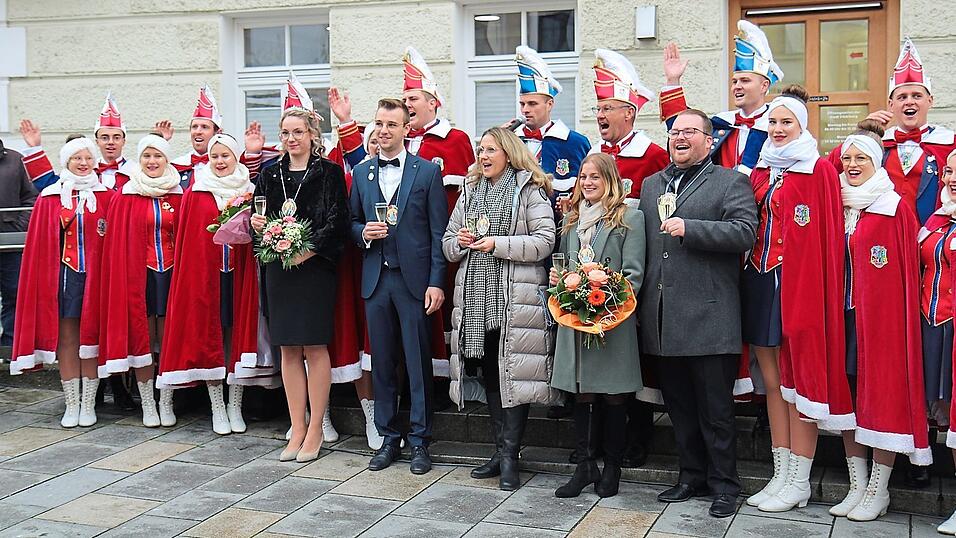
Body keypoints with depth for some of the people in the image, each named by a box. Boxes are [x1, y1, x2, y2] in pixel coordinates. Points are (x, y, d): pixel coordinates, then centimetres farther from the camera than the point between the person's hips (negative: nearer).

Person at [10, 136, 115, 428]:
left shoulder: (106, 196, 4)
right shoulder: (50, 198, 6)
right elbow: (39, 246, 8)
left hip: (95, 275, -1)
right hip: (63, 275, 1)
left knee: (91, 338, 3)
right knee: (66, 339, 3)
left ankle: (88, 404, 11)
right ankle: (72, 404, 10)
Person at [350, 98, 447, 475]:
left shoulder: (428, 172, 0)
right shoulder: (361, 172, 12)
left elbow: (438, 233, -2)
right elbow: (352, 222, 18)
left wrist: (436, 282, -9)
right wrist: (363, 233, -6)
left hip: (414, 278, -4)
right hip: (376, 278, 4)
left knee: (418, 363, 1)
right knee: (382, 362, 9)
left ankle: (419, 441, 11)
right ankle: (389, 438, 20)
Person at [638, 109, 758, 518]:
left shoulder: (731, 182, 2)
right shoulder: (651, 185, 19)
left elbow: (745, 232, -13)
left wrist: (689, 228, -18)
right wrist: (640, 303, 12)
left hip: (708, 316, -5)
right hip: (661, 317, 6)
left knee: (715, 408, 1)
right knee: (679, 406, 13)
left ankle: (724, 484, 12)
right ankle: (692, 476, 25)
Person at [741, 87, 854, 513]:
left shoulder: (819, 170, -5)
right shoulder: (761, 171, 14)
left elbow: (826, 237, -9)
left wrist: (813, 288, -15)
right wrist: (751, 276, 7)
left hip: (798, 282, -6)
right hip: (759, 281, 6)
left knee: (799, 379, -1)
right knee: (773, 382, 9)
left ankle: (799, 483, 8)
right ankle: (781, 475, 18)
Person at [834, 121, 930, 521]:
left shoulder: (896, 209, -5)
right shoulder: (837, 205, 11)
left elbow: (907, 273, -6)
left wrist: (901, 317, -10)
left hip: (881, 315, -5)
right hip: (843, 313, 5)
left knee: (883, 395, 1)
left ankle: (878, 491, 10)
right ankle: (857, 486, 19)